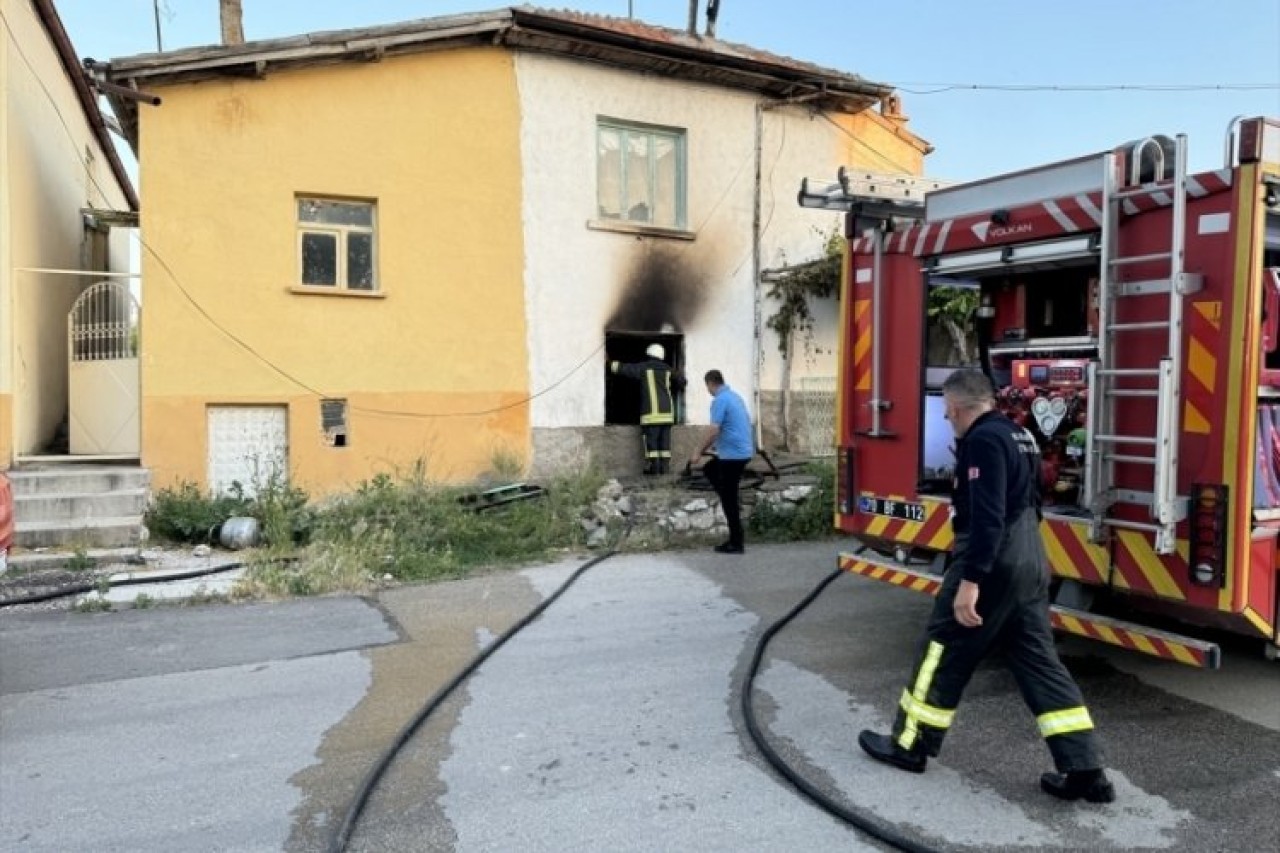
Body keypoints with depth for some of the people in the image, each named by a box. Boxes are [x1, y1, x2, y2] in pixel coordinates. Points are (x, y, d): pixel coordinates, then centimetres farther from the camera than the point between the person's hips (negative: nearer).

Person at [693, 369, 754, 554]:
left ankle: (736, 543, 6)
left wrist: (700, 452, -7)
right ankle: (733, 507, 21)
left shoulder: (719, 400, -15)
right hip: (743, 451, 9)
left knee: (729, 499, -1)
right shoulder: (735, 396, 13)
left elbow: (714, 432, -21)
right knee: (709, 469, 27)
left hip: (732, 454, -9)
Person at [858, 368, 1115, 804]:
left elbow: (986, 516, -25)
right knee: (1039, 662, 11)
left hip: (993, 563, -9)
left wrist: (970, 580, -26)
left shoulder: (983, 440, -17)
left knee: (944, 651, 4)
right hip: (1031, 562, 10)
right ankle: (1084, 770, 12)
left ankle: (909, 745, 17)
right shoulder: (1018, 435, 14)